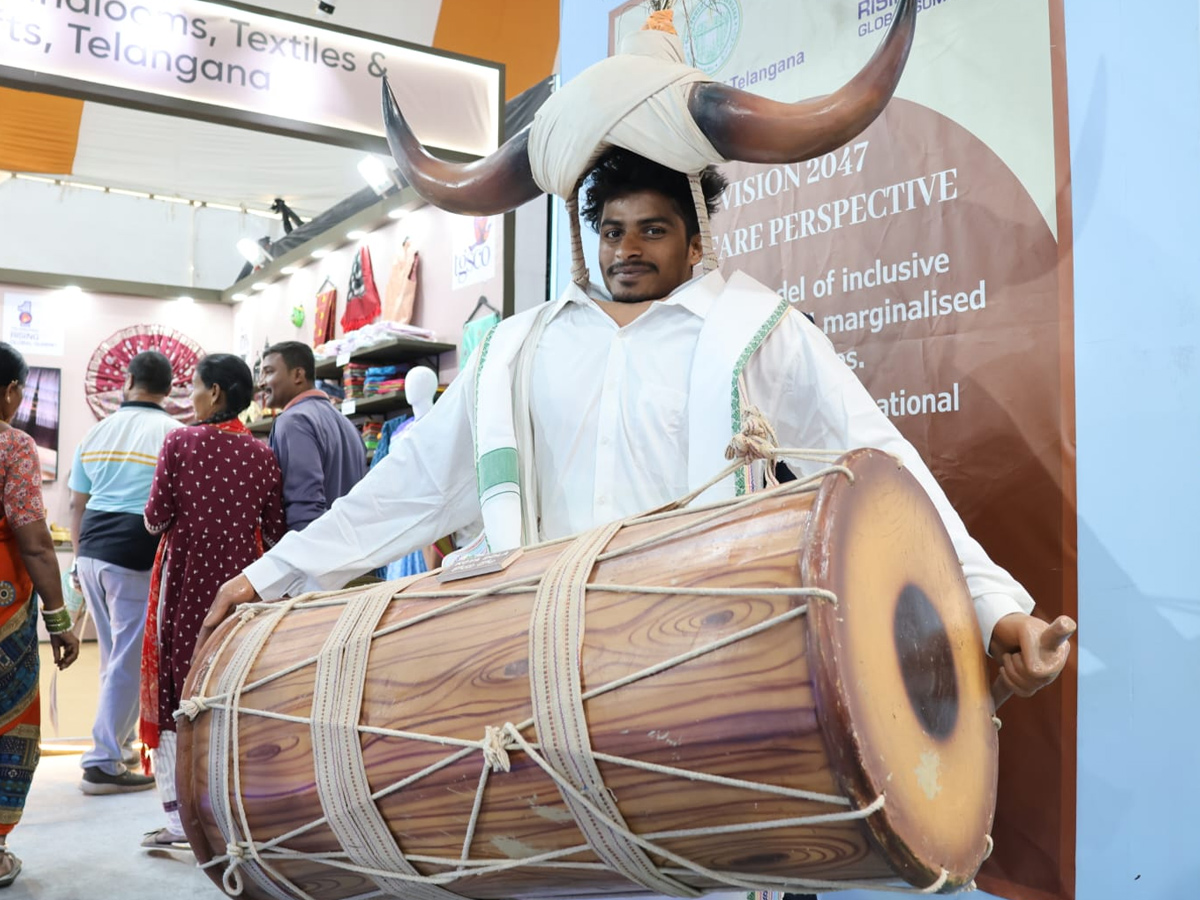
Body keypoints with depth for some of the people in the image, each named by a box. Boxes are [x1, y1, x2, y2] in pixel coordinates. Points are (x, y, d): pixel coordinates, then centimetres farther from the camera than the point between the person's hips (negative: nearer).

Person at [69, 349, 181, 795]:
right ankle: (102, 763, 4)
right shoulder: (175, 433, -6)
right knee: (130, 661, 1)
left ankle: (119, 744, 29)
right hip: (137, 556, -6)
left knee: (114, 657, 19)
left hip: (92, 552, 6)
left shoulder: (97, 432, 11)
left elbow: (77, 505, 15)